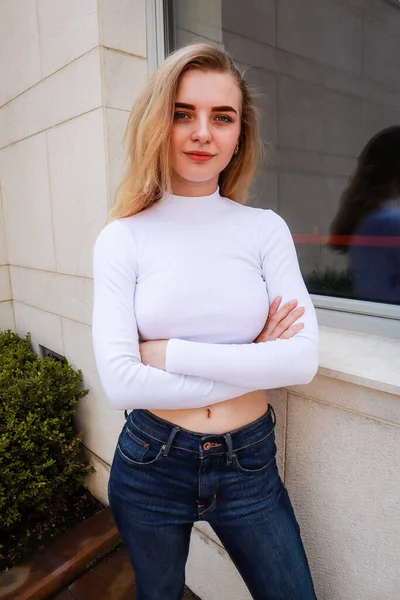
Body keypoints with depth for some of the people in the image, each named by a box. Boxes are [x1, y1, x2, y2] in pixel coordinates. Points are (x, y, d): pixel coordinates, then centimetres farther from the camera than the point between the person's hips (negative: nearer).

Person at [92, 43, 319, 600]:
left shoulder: (266, 228, -6)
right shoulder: (123, 238, -10)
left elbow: (304, 358, -15)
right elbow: (120, 382, -19)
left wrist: (168, 352, -18)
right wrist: (255, 365, -16)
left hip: (250, 464, 1)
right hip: (150, 466, 0)